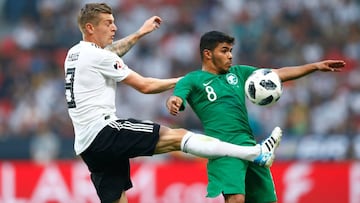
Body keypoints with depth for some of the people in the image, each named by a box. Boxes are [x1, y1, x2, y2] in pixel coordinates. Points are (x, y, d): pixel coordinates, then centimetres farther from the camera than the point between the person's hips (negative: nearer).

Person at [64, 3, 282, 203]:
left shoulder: (74, 54, 19)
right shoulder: (97, 57, -8)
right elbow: (144, 85, -5)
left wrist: (139, 33, 49)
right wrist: (180, 82, 8)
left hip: (87, 146, 10)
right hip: (103, 132, -10)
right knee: (177, 136, -16)